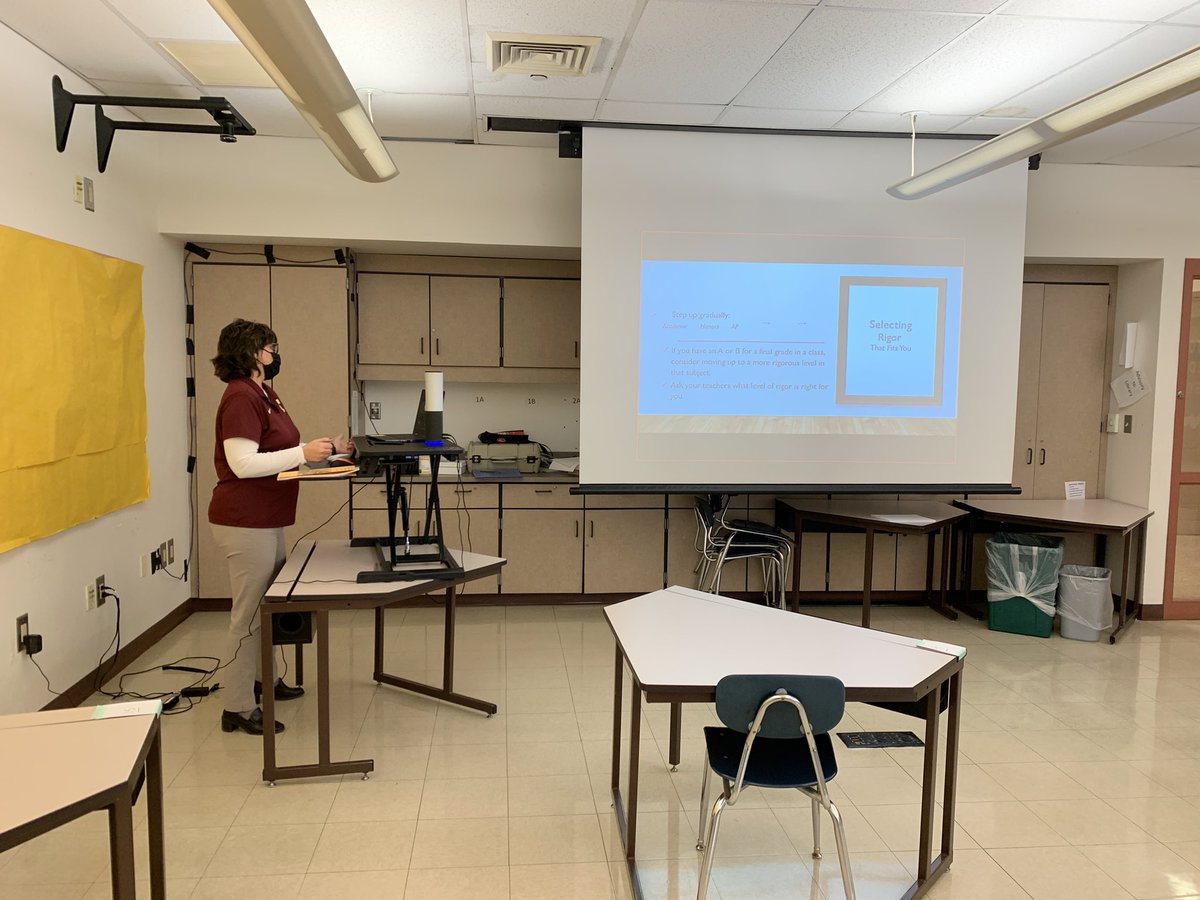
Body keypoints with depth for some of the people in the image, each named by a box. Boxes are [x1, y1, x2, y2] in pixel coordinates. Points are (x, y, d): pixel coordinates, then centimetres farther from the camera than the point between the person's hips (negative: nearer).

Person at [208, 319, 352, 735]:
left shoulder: (264, 393, 13)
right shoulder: (240, 397, -18)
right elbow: (243, 463, -25)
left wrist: (327, 447, 11)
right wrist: (304, 453, -26)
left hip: (266, 520, 10)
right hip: (245, 523, -10)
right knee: (250, 613, -2)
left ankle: (265, 679, 38)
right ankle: (238, 708, 9)